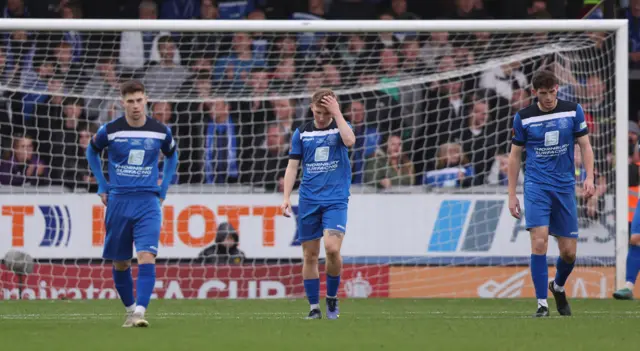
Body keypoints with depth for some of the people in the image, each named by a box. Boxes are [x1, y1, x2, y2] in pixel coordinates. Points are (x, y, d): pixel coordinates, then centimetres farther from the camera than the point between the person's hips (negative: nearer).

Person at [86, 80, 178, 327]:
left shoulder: (160, 131, 0)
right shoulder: (110, 130, -4)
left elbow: (172, 157, 21)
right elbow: (92, 152, 16)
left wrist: (163, 190, 11)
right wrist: (102, 187, 9)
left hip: (148, 203, -1)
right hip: (118, 202, 1)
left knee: (147, 256, -18)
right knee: (120, 263, 8)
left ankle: (140, 312, -23)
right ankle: (130, 309, 26)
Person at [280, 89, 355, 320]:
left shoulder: (340, 127, 3)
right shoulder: (301, 133, 8)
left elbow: (349, 140, -21)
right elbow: (293, 166, 8)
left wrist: (337, 113, -15)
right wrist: (286, 197, -1)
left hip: (335, 200, -3)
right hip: (308, 201, 3)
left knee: (332, 248, -19)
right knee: (310, 255, 2)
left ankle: (332, 297, 3)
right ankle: (314, 307, 10)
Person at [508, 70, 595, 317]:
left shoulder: (573, 111, 2)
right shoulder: (523, 117, 1)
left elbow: (585, 145, 6)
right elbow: (515, 155, 8)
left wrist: (589, 177, -9)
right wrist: (512, 195, 4)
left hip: (565, 186, 2)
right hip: (536, 185, -2)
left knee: (569, 251, 3)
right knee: (539, 241, -19)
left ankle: (558, 287, 35)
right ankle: (542, 304, -13)